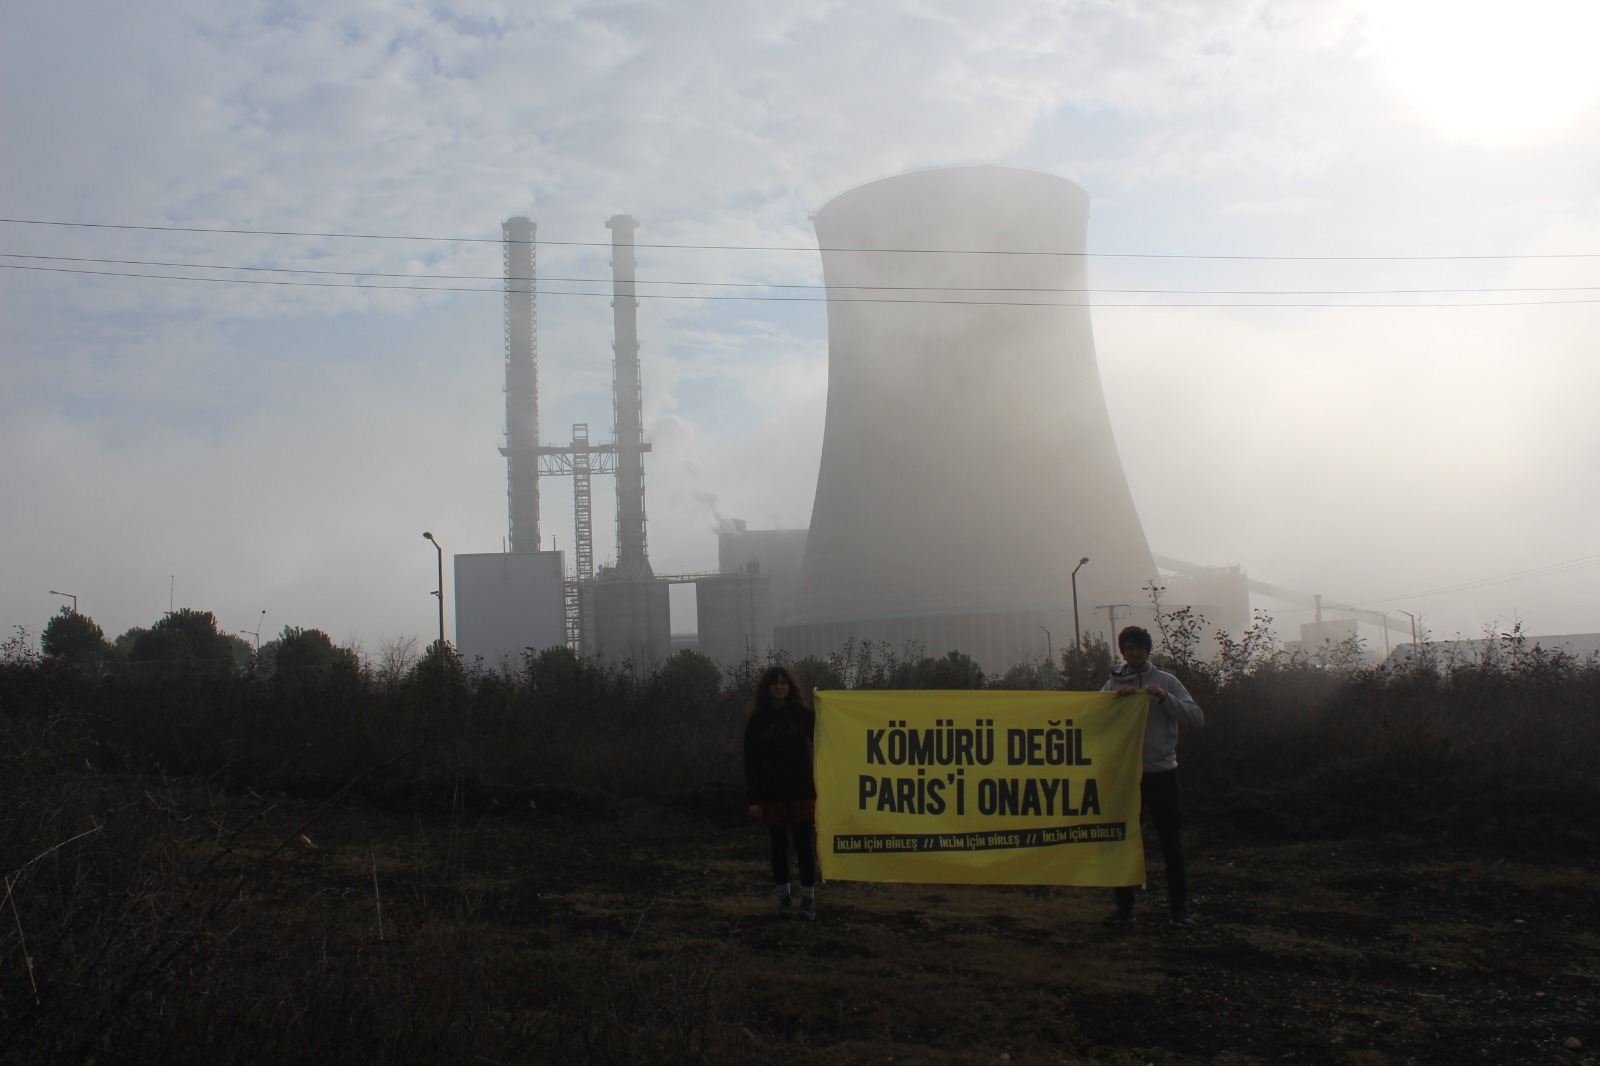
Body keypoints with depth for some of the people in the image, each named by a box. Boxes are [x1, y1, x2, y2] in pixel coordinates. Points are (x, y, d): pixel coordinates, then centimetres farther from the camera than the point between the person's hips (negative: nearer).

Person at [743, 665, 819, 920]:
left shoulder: (803, 714, 2)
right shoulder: (757, 721, 2)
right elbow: (750, 762, 1)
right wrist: (752, 798, -5)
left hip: (802, 791, -1)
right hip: (772, 794, 1)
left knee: (805, 845, -2)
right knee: (779, 846, 8)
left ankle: (808, 899, 9)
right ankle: (784, 897, 21)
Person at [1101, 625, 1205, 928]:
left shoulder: (1166, 681, 2)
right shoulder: (1113, 685, 8)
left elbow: (1197, 717, -7)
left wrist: (1165, 697, -19)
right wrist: (1117, 697, -19)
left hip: (1162, 772, -2)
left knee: (1171, 843, 2)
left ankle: (1178, 908, 9)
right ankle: (1124, 906, 15)